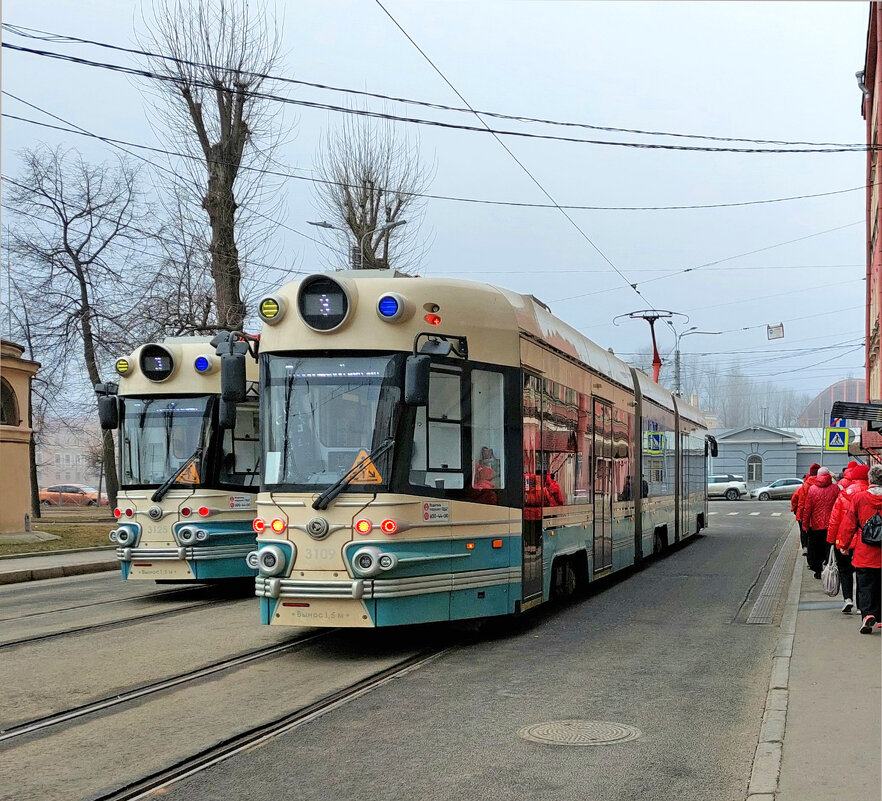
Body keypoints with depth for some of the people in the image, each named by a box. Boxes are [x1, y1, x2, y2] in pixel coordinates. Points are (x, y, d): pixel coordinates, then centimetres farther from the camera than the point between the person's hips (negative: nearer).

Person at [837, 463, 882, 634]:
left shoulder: (859, 498, -7)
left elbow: (849, 524, -1)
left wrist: (844, 544, 10)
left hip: (863, 552, -2)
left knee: (865, 586, 1)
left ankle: (867, 614, -17)